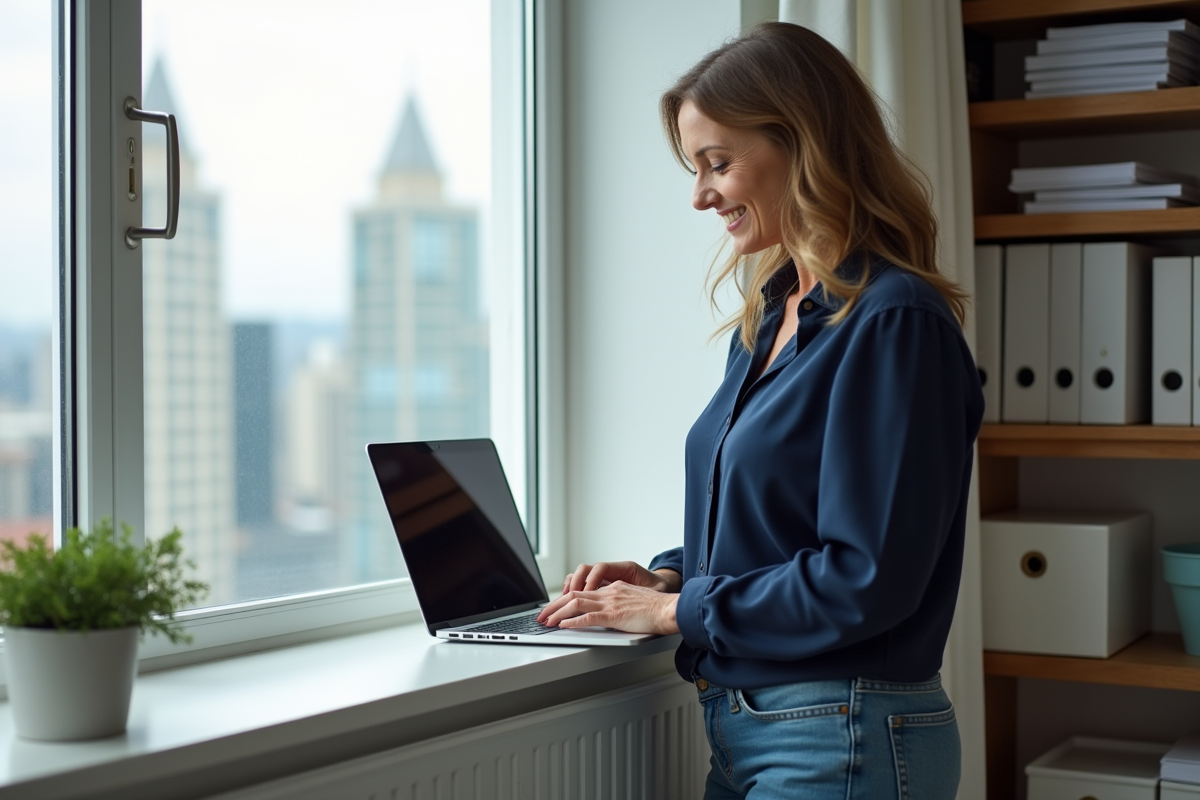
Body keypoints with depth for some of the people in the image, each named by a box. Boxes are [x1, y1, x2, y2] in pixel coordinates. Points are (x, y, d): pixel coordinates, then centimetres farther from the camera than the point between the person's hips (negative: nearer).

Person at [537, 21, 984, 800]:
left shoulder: (894, 325, -17)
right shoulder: (766, 319, 10)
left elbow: (866, 576, -21)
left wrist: (676, 609, -13)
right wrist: (669, 574, 3)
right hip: (742, 727, 8)